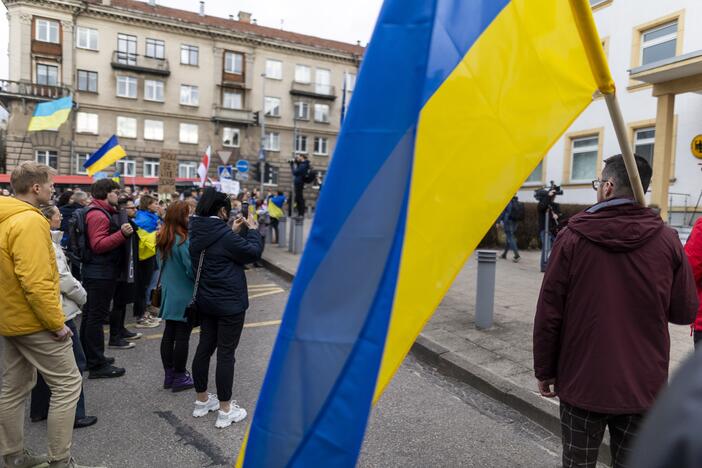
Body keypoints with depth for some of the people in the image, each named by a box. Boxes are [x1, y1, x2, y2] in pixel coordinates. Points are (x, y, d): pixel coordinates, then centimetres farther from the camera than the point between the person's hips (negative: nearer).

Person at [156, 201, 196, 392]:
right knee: (182, 336, 1)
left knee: (169, 334, 14)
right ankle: (179, 378, 11)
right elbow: (192, 269, -20)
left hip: (169, 295, 8)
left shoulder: (163, 240, 6)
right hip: (185, 297, -8)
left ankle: (169, 375, 24)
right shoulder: (184, 241, -20)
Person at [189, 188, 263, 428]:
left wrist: (234, 231, 9)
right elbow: (253, 252, -14)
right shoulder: (224, 234, -23)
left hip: (205, 301, 9)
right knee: (226, 354, 0)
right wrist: (252, 230, -1)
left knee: (204, 348, 16)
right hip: (230, 303, -8)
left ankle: (202, 401, 31)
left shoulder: (197, 232, 2)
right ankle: (225, 410, 11)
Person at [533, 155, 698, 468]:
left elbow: (549, 313, -10)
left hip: (582, 382, -2)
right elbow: (685, 312, -1)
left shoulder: (572, 237, -11)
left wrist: (545, 371, 1)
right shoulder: (667, 240, -6)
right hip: (644, 386, 2)